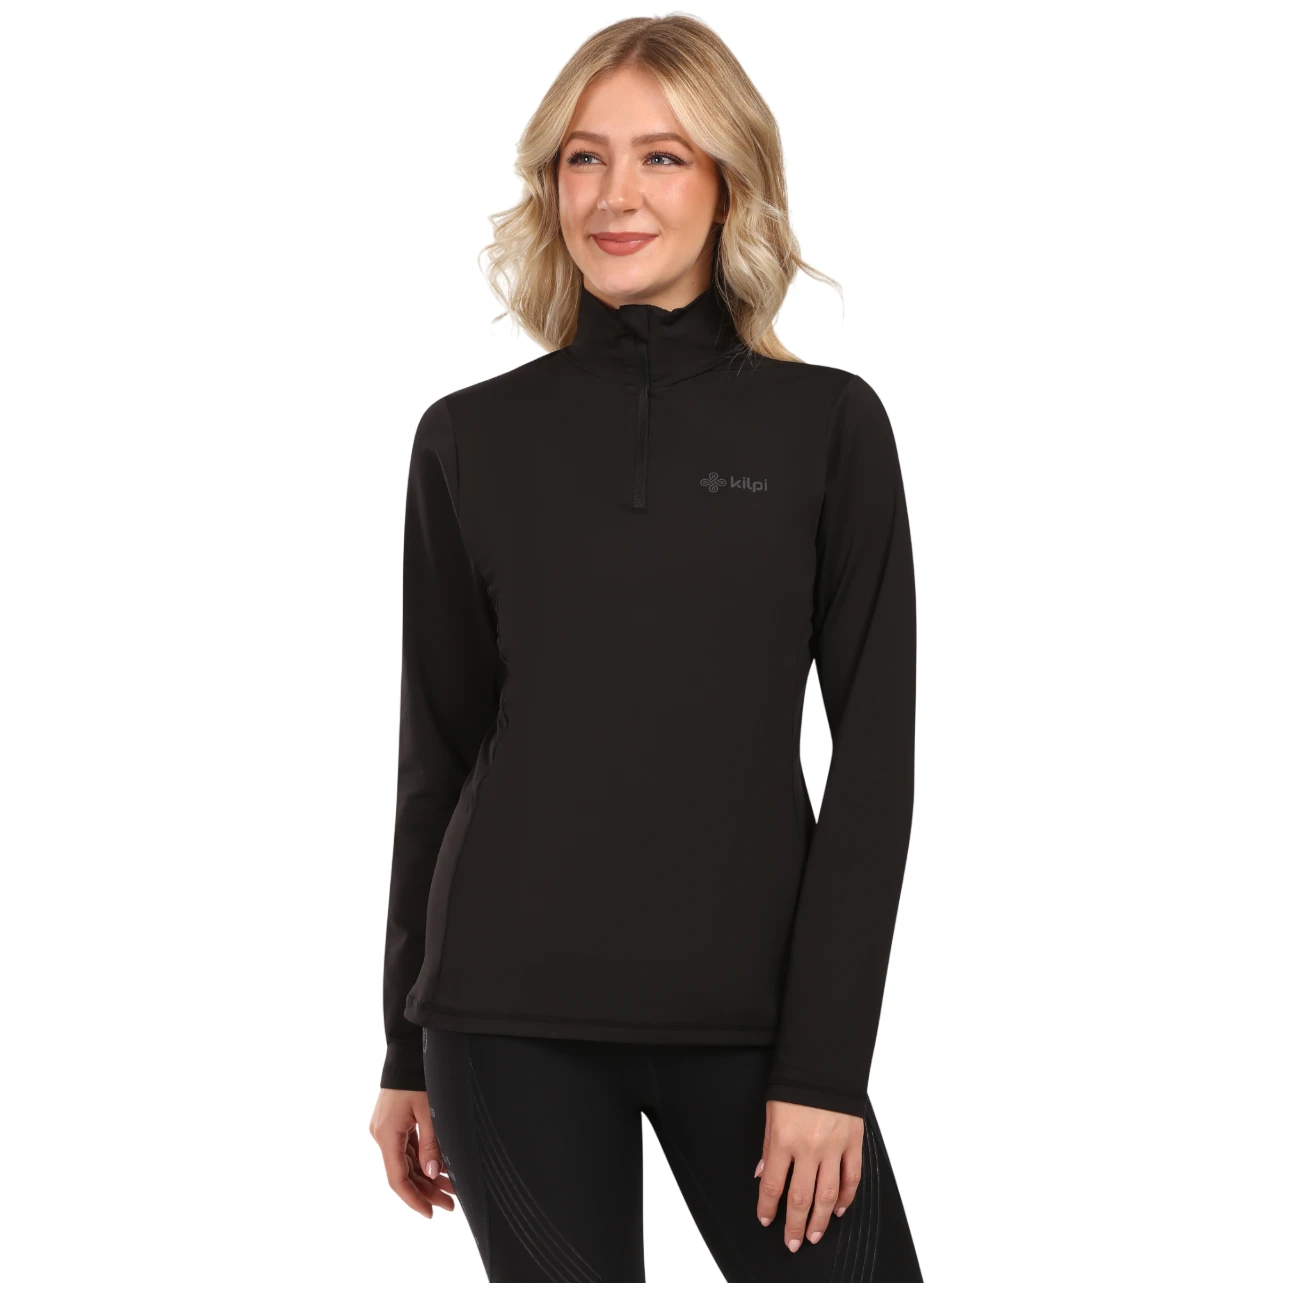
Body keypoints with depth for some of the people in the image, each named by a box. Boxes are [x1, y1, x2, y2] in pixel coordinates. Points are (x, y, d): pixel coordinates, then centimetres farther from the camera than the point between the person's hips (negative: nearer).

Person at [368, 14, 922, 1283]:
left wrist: (826, 1060, -7)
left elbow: (874, 756, -1)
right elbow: (437, 753, 10)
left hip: (750, 1013, -1)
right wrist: (407, 1053, 10)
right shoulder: (470, 439, 5)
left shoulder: (828, 425, 1)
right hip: (509, 1015, 1)